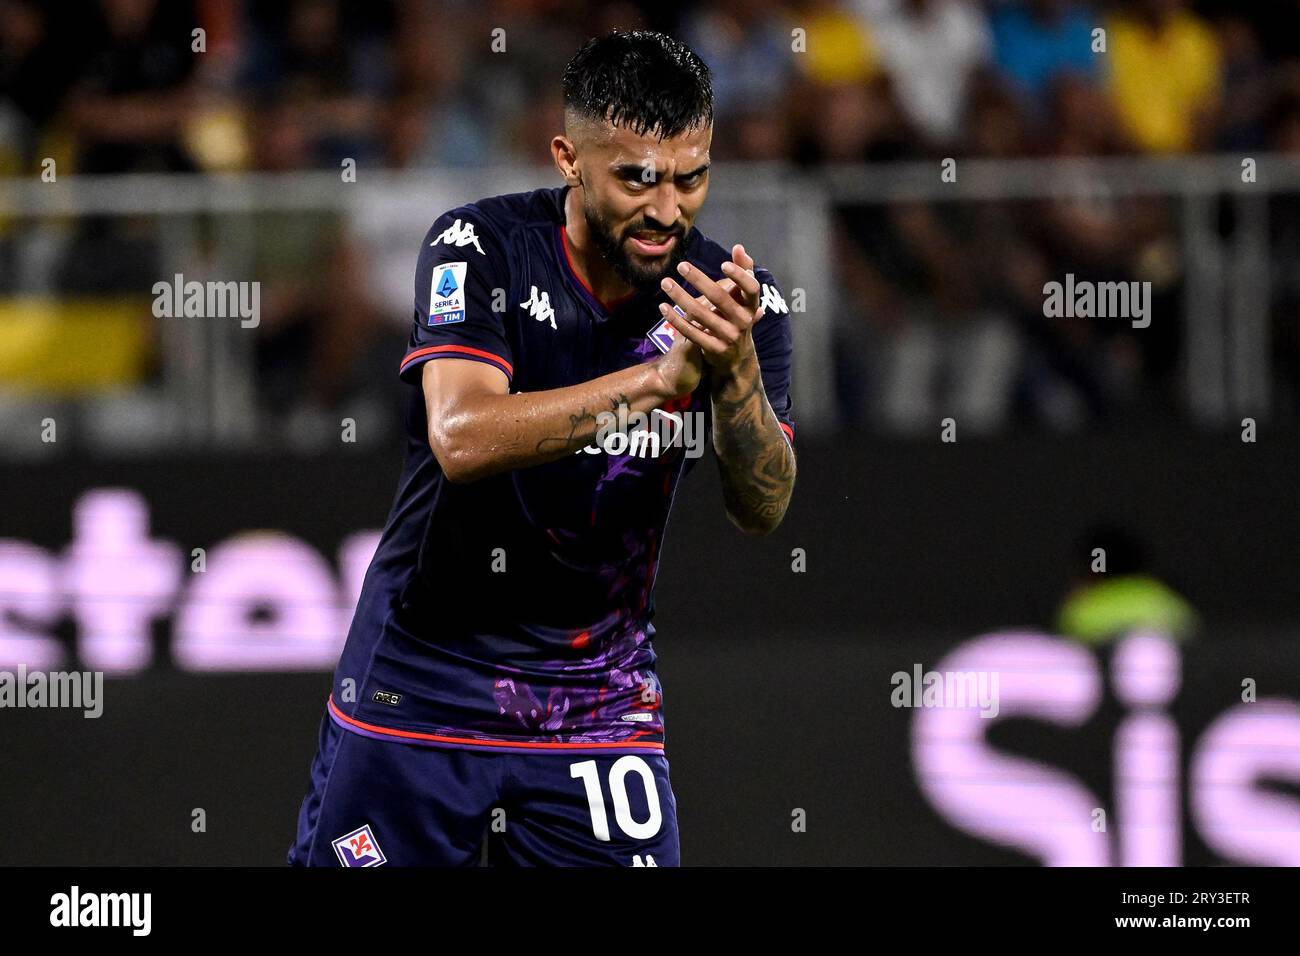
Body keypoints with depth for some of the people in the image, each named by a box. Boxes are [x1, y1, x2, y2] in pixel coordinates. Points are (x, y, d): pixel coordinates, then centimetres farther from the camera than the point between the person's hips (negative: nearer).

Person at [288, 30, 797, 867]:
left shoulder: (735, 299, -6)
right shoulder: (479, 248, -14)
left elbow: (762, 510, -16)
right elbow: (461, 438, -29)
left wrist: (735, 373, -35)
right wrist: (657, 377, -37)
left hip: (600, 696, 2)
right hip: (423, 685, -2)